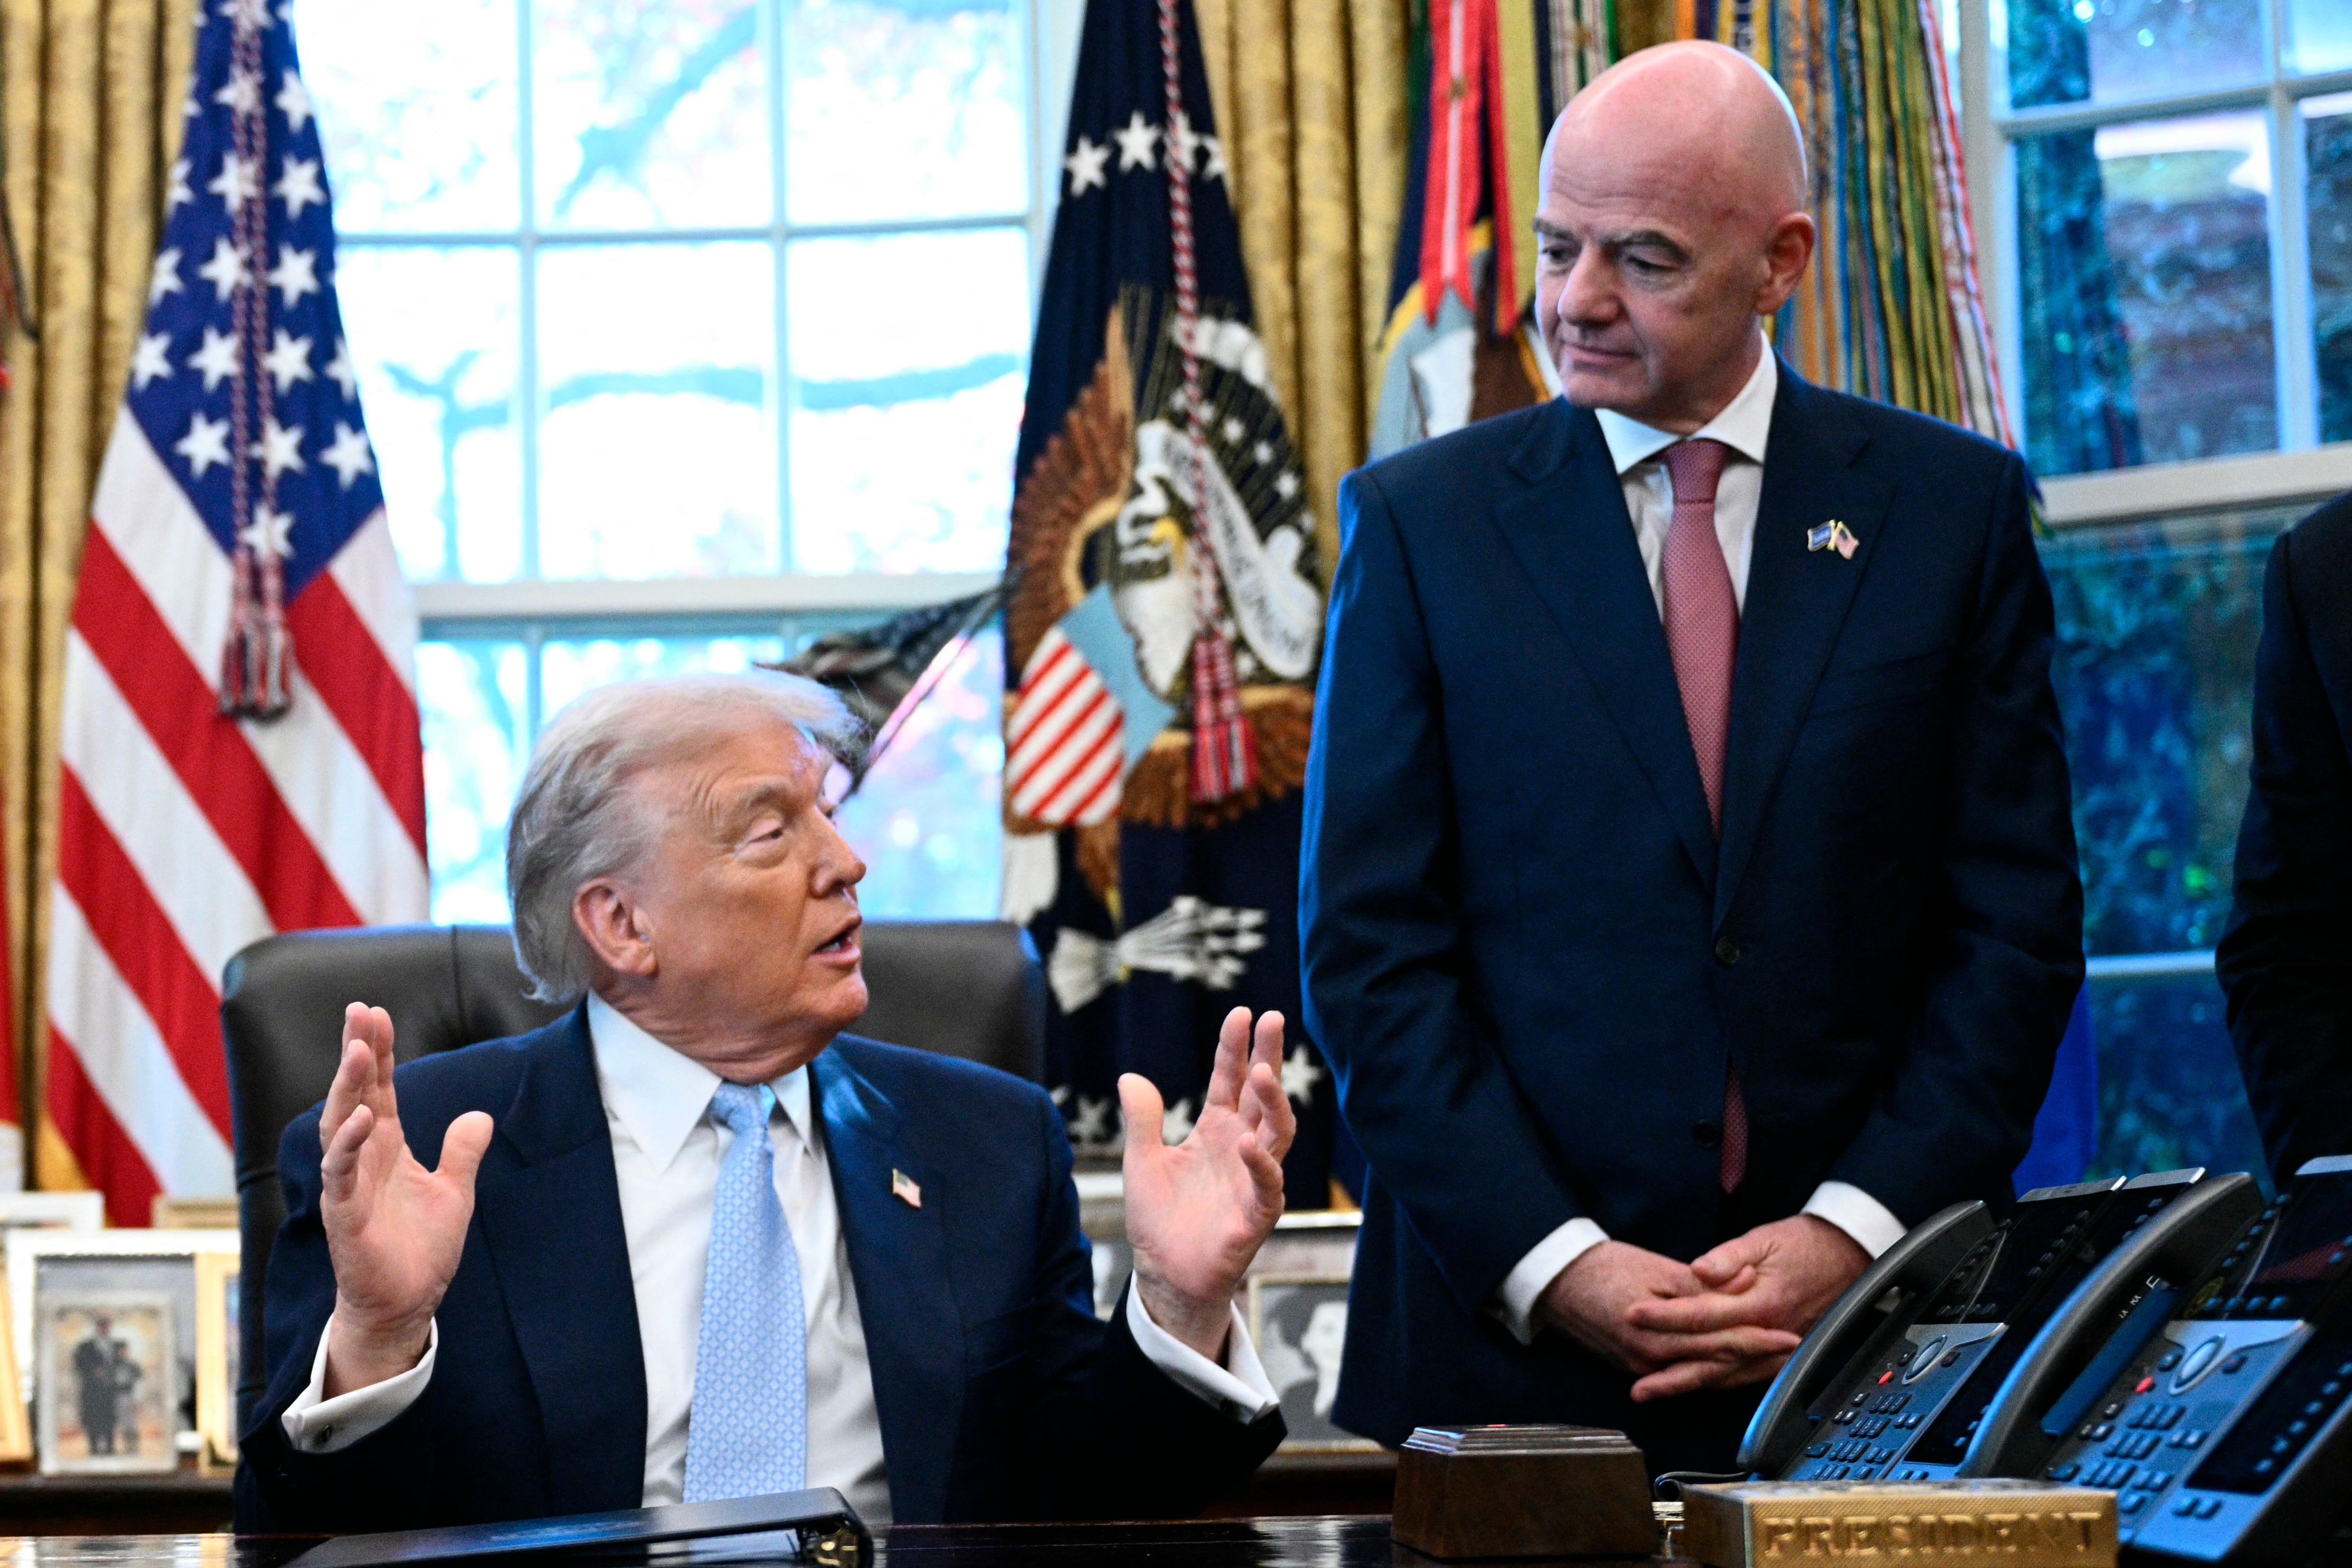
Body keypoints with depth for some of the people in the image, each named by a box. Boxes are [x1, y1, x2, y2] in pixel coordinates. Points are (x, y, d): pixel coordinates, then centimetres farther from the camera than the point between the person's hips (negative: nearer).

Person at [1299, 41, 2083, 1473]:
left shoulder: (1953, 508, 4)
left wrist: (1858, 1229, -10)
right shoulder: (1421, 521, 2)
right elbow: (1372, 949, -2)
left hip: (1870, 1317, 1)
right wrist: (1550, 1261, -12)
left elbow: (2018, 923, 2)